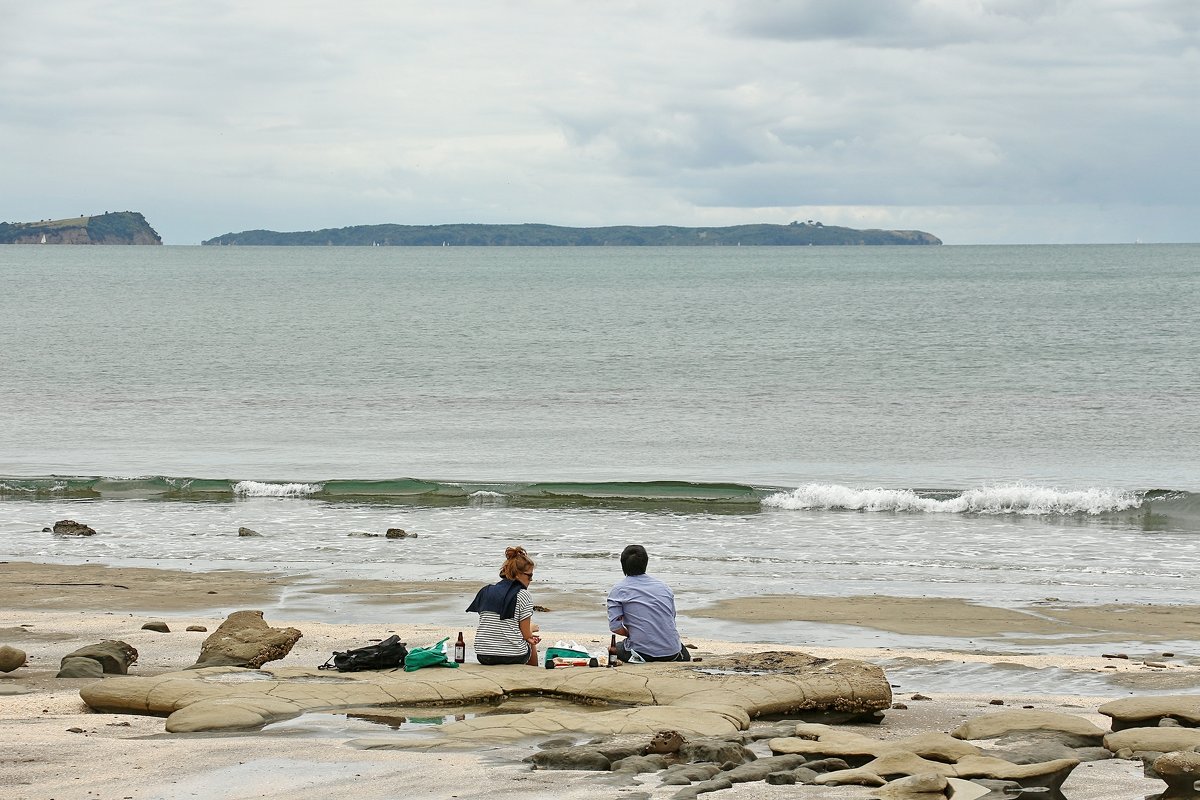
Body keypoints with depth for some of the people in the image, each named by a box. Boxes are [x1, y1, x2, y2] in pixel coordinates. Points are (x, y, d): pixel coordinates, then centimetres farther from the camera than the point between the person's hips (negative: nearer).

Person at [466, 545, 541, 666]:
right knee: (531, 644, 33)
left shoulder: (486, 591, 9)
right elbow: (526, 634, -7)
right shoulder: (523, 595, -8)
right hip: (512, 657, -5)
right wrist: (532, 628, 18)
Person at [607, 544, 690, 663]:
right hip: (672, 652, 4)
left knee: (613, 648, 28)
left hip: (643, 652, -4)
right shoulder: (664, 586, 11)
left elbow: (615, 627, -10)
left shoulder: (618, 590, -1)